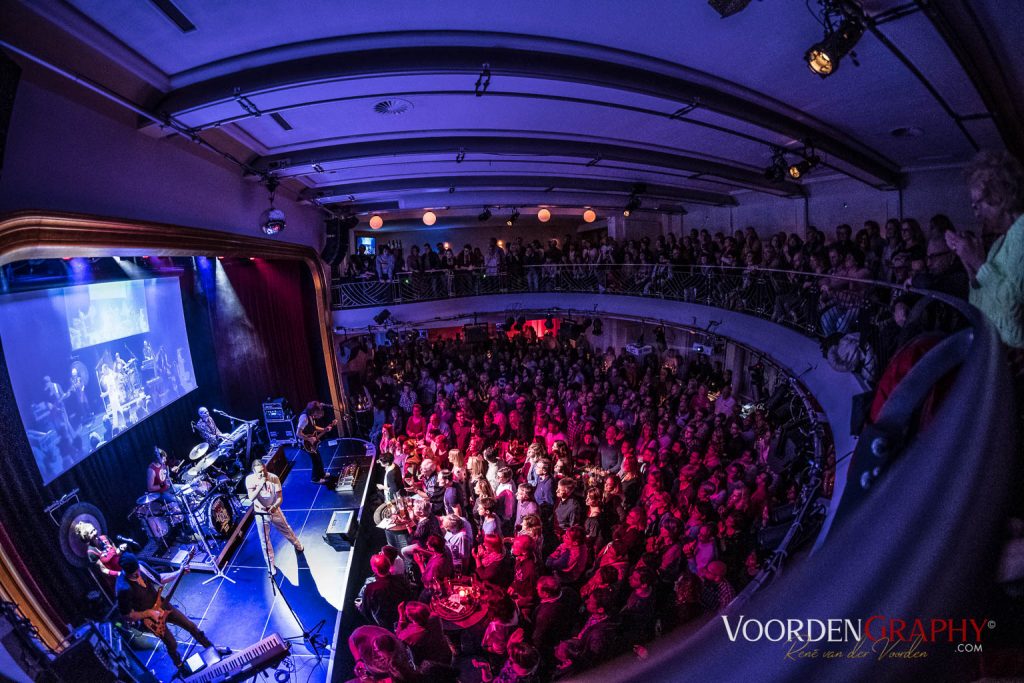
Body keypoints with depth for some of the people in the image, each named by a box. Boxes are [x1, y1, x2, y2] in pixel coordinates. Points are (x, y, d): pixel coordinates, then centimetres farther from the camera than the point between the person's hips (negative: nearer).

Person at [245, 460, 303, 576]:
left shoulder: (274, 478, -22)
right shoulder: (250, 479, -21)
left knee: (287, 530, 20)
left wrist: (275, 506, -40)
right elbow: (251, 498, -30)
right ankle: (271, 566, 26)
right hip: (261, 514, -1)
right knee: (265, 541, 6)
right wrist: (261, 484, -41)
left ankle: (297, 545, 51)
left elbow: (280, 497, -19)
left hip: (274, 510, 1)